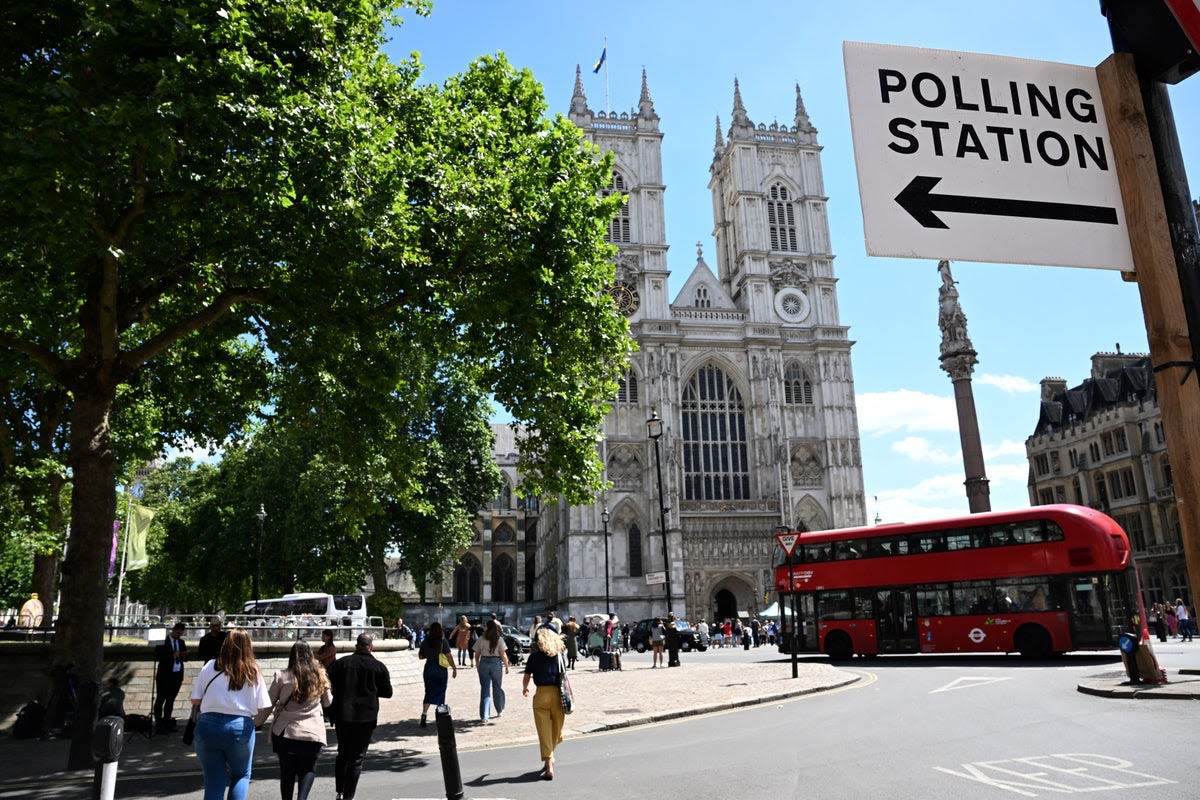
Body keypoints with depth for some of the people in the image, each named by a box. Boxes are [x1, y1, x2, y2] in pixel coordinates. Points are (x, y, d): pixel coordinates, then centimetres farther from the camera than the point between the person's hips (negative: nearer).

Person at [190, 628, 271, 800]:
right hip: (240, 727, -1)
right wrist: (253, 722, 17)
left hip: (208, 725, 1)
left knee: (214, 780, 12)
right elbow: (265, 708, -2)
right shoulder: (254, 673, -1)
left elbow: (195, 700, 1)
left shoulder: (209, 667, 0)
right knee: (241, 775, 19)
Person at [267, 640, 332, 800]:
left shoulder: (282, 676, -6)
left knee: (287, 772, 14)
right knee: (308, 769, 12)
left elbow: (268, 704, -2)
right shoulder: (320, 676, 0)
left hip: (285, 732, 0)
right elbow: (327, 702, 13)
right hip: (313, 733, 1)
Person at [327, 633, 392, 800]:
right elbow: (388, 692, 3)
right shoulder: (379, 667, -3)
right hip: (366, 718, -2)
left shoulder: (341, 663, -1)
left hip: (342, 716, 2)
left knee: (342, 754, 19)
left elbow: (329, 687, -2)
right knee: (357, 758, 6)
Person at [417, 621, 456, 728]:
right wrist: (454, 668, -6)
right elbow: (449, 656, -13)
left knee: (429, 692, 6)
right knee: (440, 692, 11)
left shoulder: (425, 642, 1)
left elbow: (420, 656, 8)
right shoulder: (443, 641, -10)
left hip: (428, 668, 2)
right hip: (441, 669, -2)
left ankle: (424, 713, -14)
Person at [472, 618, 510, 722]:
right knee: (497, 688, 16)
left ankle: (484, 715, 0)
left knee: (485, 689, 5)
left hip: (484, 663, 1)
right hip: (496, 663, -1)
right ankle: (499, 711, 33)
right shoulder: (499, 639, -7)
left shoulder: (480, 639, -2)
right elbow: (503, 655, -7)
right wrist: (506, 666, 5)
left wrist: (478, 666, 17)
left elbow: (477, 655, 3)